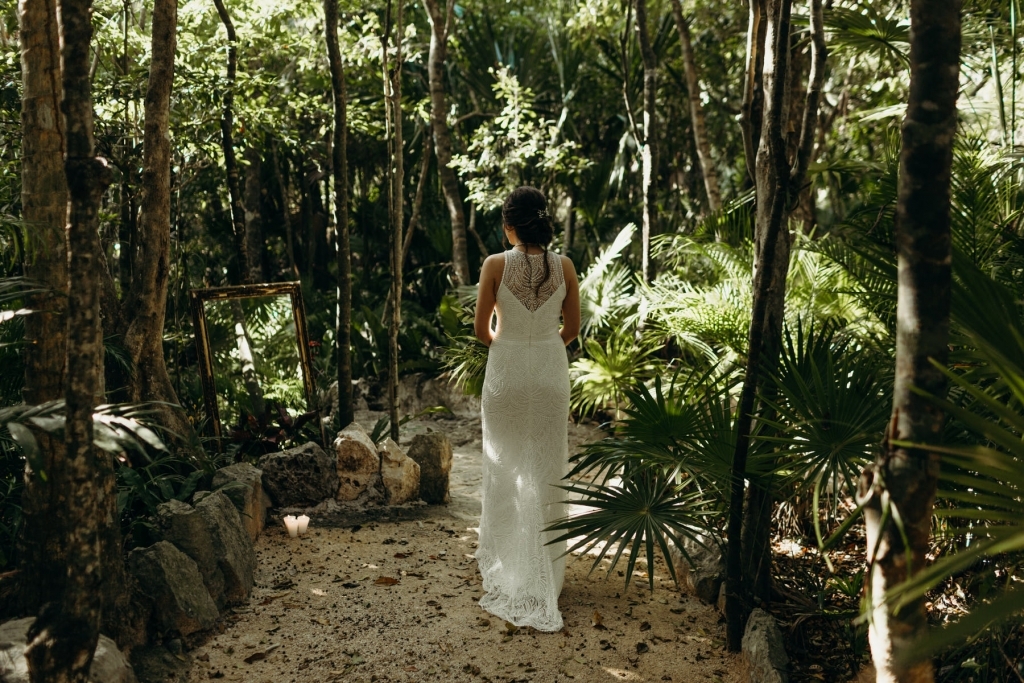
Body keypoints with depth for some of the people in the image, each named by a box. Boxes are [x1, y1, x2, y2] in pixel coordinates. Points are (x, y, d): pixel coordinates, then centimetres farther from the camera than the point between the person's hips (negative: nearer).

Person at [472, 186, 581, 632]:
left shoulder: (495, 265, -11)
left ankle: (506, 561, 24)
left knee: (506, 467, 12)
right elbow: (572, 328, 3)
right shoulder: (564, 266, -4)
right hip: (551, 372, 2)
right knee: (547, 469, 12)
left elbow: (481, 328, -4)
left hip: (507, 369, -2)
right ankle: (546, 570, 22)